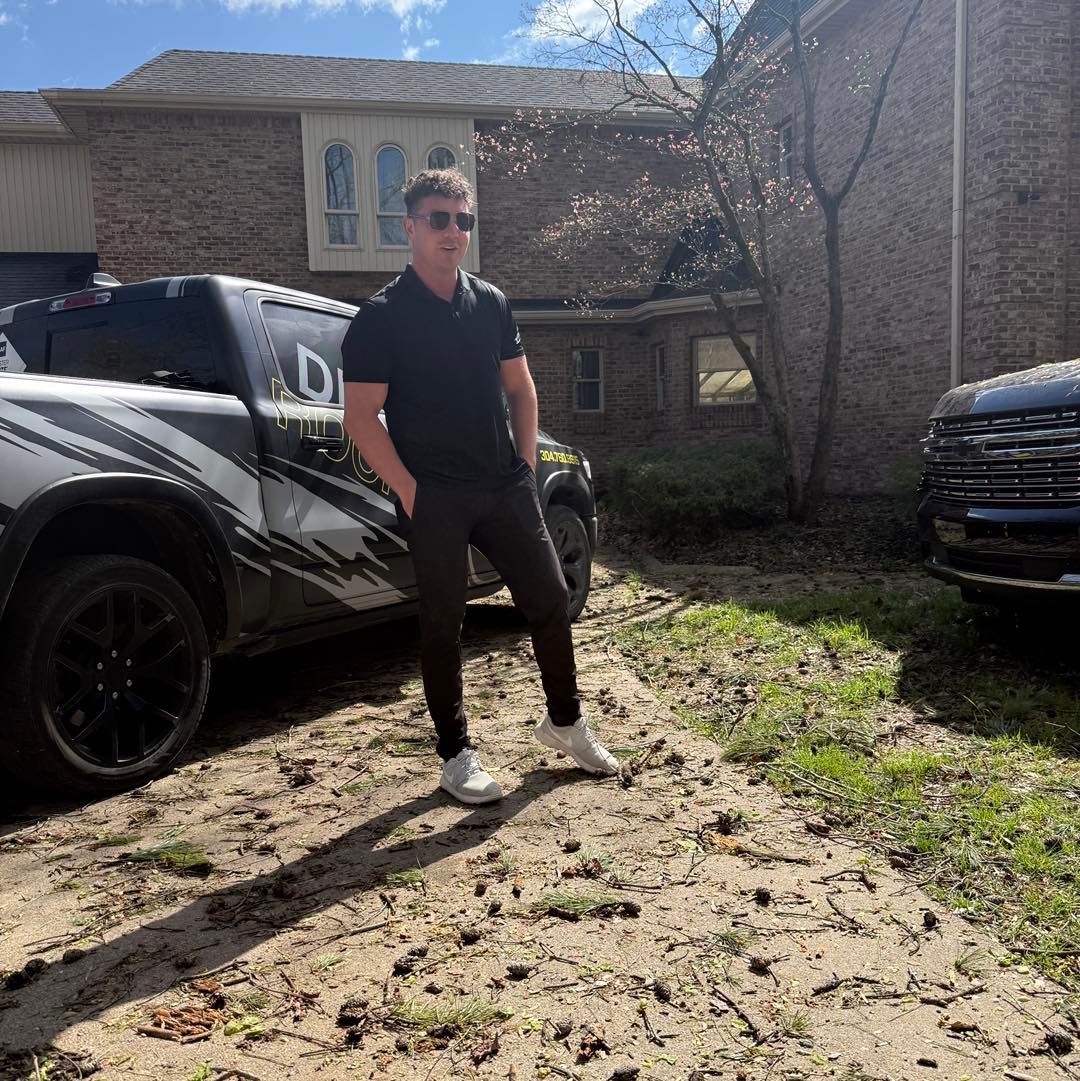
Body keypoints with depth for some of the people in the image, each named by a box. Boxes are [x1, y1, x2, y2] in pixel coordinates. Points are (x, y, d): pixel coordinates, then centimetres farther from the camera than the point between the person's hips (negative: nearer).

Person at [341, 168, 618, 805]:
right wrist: (409, 490, -13)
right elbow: (362, 417, -8)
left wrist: (526, 465, 8)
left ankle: (566, 721, 28)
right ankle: (456, 753, 19)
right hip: (434, 497, -5)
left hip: (506, 488, 5)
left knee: (550, 597, 8)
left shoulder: (492, 304, 10)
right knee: (444, 622, 4)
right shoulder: (381, 317, -5)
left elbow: (520, 387, 17)